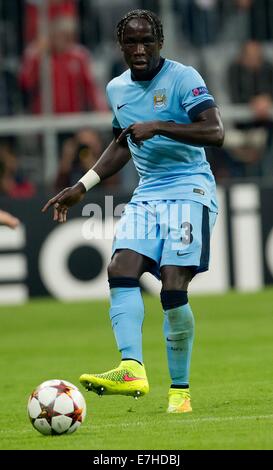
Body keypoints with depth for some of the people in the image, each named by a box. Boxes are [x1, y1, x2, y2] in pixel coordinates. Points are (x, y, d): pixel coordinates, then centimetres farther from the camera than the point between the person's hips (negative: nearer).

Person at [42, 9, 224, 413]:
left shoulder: (183, 78, -8)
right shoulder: (116, 89, 13)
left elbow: (215, 133, -19)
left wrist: (158, 126, -27)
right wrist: (81, 187, 24)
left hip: (189, 190, -6)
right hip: (147, 195, 6)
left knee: (173, 287, -16)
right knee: (121, 270, -17)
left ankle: (180, 391, -5)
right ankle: (132, 369, -29)